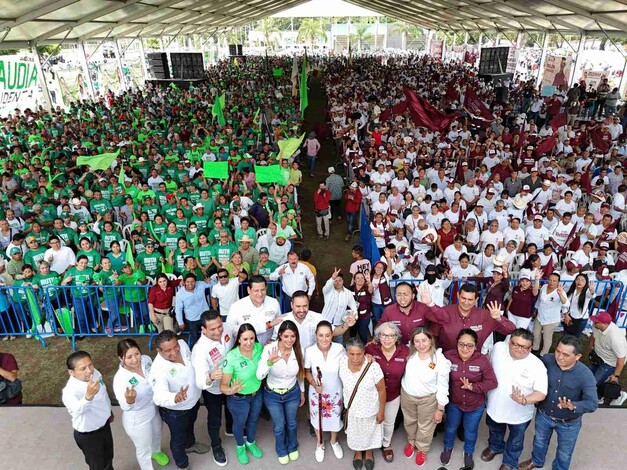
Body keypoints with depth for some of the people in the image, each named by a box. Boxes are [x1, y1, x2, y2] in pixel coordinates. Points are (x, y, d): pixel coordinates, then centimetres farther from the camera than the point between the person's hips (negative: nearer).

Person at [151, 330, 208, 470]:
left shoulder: (182, 344, -21)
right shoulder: (159, 369, -40)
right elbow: (159, 396, -53)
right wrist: (175, 398, -72)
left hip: (193, 401, 6)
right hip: (175, 411, -6)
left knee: (189, 426, 35)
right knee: (178, 439, 22)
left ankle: (190, 444, 66)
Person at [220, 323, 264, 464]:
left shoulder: (259, 348, -20)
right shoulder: (231, 357, -32)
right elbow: (223, 385, -29)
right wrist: (230, 390, -51)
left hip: (257, 394, 4)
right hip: (238, 399, -3)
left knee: (253, 421, 29)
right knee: (239, 423, 25)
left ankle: (251, 443, 60)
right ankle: (240, 447, 56)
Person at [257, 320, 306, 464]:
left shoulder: (298, 350, -19)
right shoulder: (270, 349, -30)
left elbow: (300, 373, 0)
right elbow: (259, 376, -35)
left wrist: (302, 392, 11)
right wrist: (270, 362, -53)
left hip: (292, 393, 2)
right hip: (272, 395, -2)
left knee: (292, 423, 24)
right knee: (279, 426, 19)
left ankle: (292, 447, 55)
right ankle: (281, 451, 50)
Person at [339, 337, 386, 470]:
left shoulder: (373, 366, -33)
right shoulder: (342, 362, -22)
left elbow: (381, 390, -18)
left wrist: (381, 411, -9)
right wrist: (346, 402, 7)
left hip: (369, 409, -2)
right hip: (351, 407, 2)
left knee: (369, 431, 25)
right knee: (354, 432, 27)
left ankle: (369, 452, 56)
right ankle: (358, 452, 58)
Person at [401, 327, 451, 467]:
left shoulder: (440, 360, -26)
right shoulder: (410, 354, -15)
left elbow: (442, 387, -16)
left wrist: (440, 409, -10)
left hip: (428, 399, -3)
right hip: (406, 395, 3)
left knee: (425, 426, 20)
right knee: (409, 421, 27)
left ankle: (422, 448, 50)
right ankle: (411, 441, 57)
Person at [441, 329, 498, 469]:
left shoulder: (482, 360, -24)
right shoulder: (448, 356, -24)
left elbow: (492, 382, -20)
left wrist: (473, 387, -31)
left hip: (476, 405, 0)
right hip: (453, 403, 0)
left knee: (471, 431, 26)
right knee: (450, 427, 27)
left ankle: (468, 452, 55)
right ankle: (448, 447, 57)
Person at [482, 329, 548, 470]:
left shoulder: (537, 366, -27)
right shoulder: (498, 348, -19)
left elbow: (541, 393, -25)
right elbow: (487, 365, 0)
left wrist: (524, 400, -42)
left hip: (519, 414, -2)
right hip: (495, 406, 2)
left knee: (515, 441, 27)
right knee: (495, 432, 33)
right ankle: (494, 446, 64)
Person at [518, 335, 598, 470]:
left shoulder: (585, 376, -30)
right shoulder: (547, 360, -23)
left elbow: (592, 404, -31)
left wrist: (573, 406, -49)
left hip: (568, 423, -2)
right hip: (543, 415, 3)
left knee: (564, 452, 25)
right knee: (540, 441, 30)